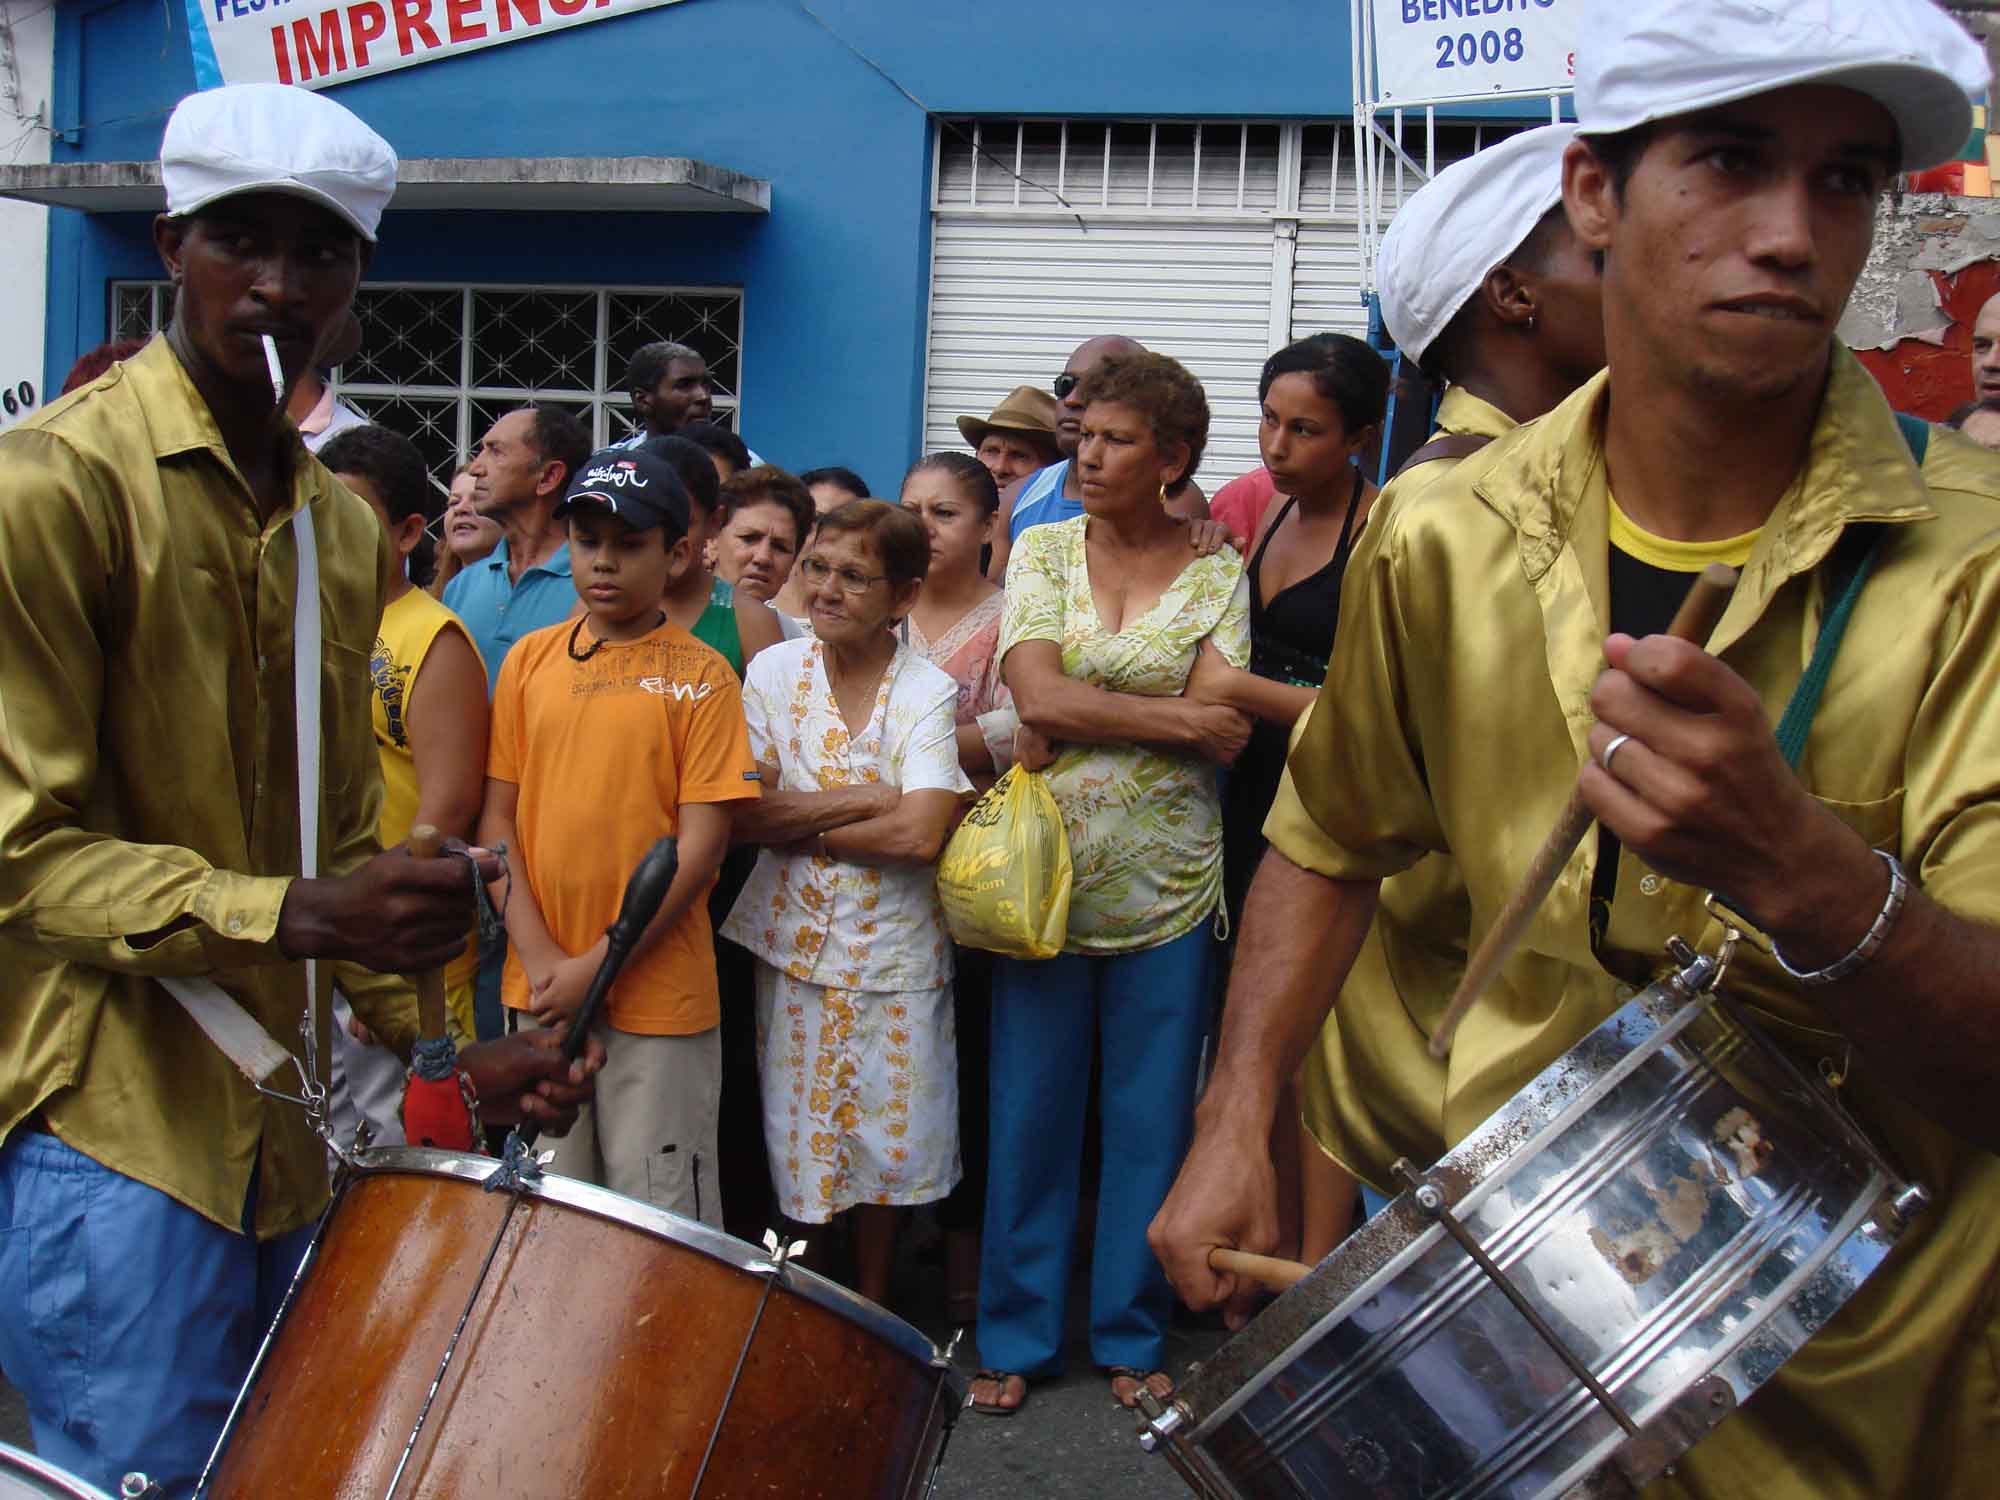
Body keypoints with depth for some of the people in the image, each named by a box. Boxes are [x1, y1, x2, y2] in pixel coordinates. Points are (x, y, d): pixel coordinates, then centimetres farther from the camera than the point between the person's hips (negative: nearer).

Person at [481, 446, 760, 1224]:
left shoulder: (701, 677, -5)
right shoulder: (531, 660, 6)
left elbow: (702, 842, -9)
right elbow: (498, 817, 5)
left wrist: (598, 965, -13)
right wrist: (540, 956, -6)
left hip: (657, 994, -3)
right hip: (539, 991, 4)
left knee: (660, 1218, 4)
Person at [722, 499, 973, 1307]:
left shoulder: (929, 692, -8)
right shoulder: (775, 671, -1)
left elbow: (922, 835, -20)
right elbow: (746, 814, -9)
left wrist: (797, 821, -13)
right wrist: (865, 798, -17)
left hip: (893, 952, -1)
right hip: (794, 942, 1)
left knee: (884, 1143, 10)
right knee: (798, 1146, 9)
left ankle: (874, 1307, 29)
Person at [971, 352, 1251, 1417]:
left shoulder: (1215, 573, 1)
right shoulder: (1043, 550, 3)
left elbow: (1228, 738, -10)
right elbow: (1039, 697, -12)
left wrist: (1078, 722, -14)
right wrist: (1181, 716, -14)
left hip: (1167, 885, 0)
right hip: (1045, 876, 0)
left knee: (1153, 1118, 9)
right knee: (1029, 1111, 7)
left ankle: (1132, 1336, 26)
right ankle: (1016, 1336, 23)